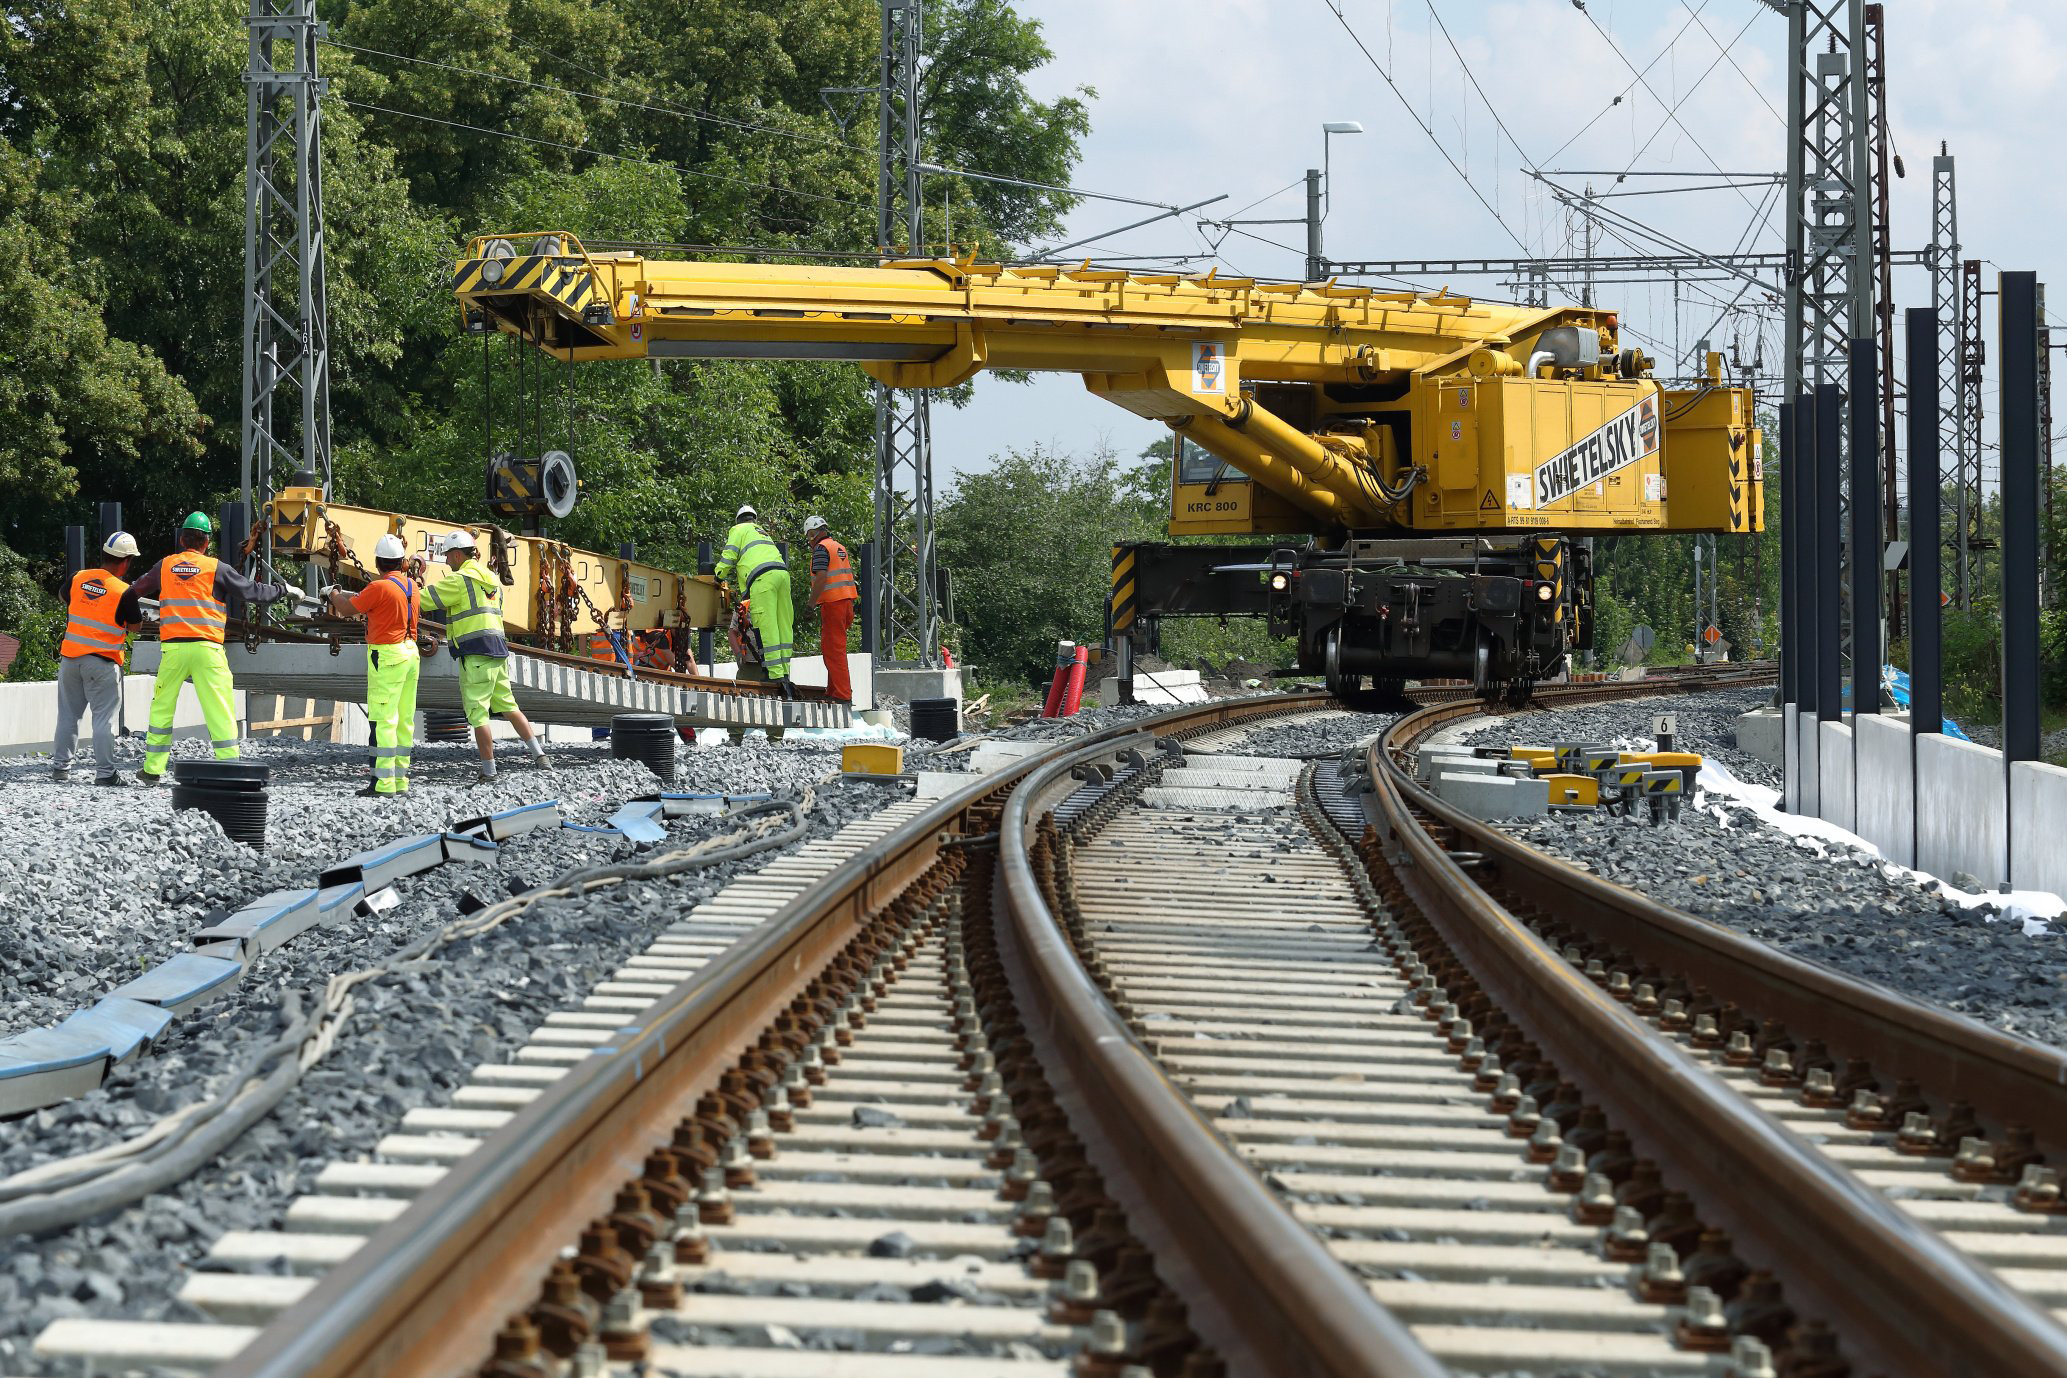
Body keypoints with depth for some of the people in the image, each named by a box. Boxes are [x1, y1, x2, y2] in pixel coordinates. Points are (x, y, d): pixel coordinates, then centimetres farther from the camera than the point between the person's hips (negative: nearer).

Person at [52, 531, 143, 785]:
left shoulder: (79, 578, 1)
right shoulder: (122, 591, -12)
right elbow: (134, 626, -1)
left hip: (70, 656, 5)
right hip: (103, 661, -5)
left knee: (68, 714, 14)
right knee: (103, 717, 0)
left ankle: (60, 766, 17)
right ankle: (104, 771, -3)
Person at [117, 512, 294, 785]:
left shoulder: (164, 566, 9)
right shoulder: (216, 568, 1)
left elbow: (133, 592, 18)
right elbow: (251, 591, 6)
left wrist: (133, 618, 37)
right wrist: (283, 590, 22)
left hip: (172, 647, 2)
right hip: (206, 647, -2)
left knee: (162, 707, 13)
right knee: (220, 710, -1)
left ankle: (153, 769, 13)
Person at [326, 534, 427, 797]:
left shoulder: (379, 588, -16)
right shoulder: (411, 585, 8)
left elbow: (347, 609, -7)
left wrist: (335, 596, 15)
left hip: (387, 657, -8)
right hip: (410, 653, 8)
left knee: (382, 720, -8)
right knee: (404, 720, 11)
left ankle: (383, 783, -11)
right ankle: (401, 780, 15)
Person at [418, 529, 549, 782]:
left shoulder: (459, 580, -8)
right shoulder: (490, 579, 18)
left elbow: (422, 600, -8)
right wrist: (437, 615, 23)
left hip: (476, 655, -8)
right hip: (498, 650, 8)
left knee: (477, 713, -3)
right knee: (508, 706, 15)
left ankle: (489, 772, -3)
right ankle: (539, 755, 8)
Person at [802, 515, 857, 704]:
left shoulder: (821, 548, -9)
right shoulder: (841, 548, 18)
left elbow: (821, 577, -20)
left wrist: (811, 604, -17)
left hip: (832, 603, -9)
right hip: (847, 600, 9)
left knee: (833, 650, -8)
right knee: (832, 648, 17)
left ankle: (843, 695, -12)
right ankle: (832, 691, 21)